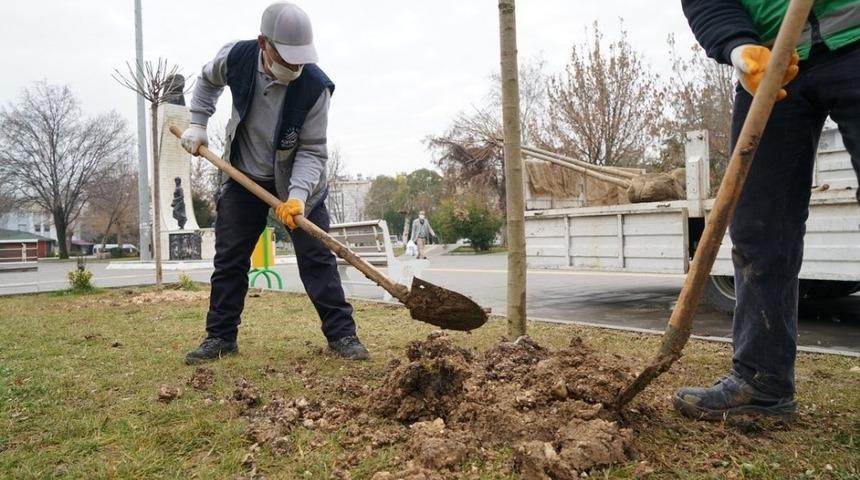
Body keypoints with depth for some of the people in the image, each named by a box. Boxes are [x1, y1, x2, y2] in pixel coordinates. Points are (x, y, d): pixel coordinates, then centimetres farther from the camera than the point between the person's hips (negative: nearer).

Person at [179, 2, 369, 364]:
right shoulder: (236, 57, -19)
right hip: (243, 177, 3)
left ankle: (341, 334, 4)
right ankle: (221, 336, 18)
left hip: (297, 181, -2)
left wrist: (298, 194, -37)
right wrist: (198, 124, 1)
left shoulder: (315, 86, -27)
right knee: (229, 258, 6)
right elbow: (208, 81, 7)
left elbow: (312, 151, -23)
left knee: (317, 258, -5)